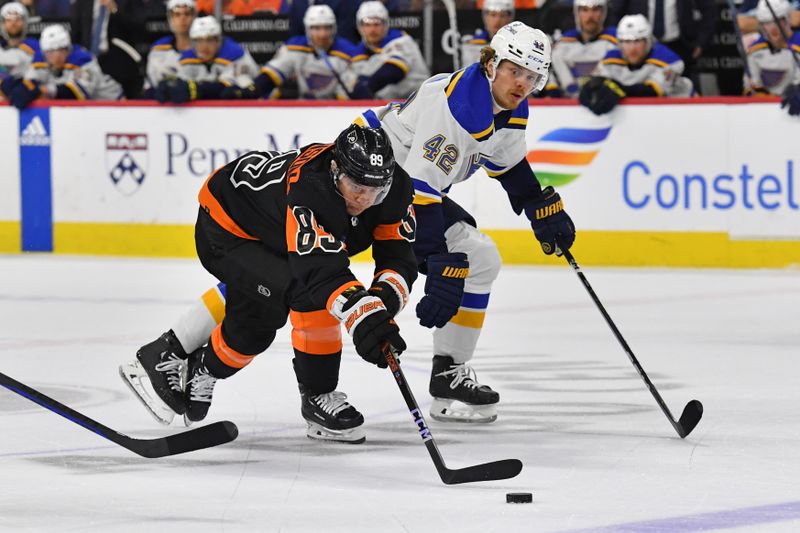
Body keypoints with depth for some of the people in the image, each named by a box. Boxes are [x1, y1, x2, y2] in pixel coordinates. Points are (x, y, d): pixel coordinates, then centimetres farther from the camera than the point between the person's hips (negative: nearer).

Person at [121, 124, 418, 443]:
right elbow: (321, 268, -53)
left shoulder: (395, 188, -22)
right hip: (225, 229, -8)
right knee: (309, 292, -23)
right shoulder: (307, 187, -43)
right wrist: (363, 316, -65)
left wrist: (385, 297, -44)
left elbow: (399, 257, -22)